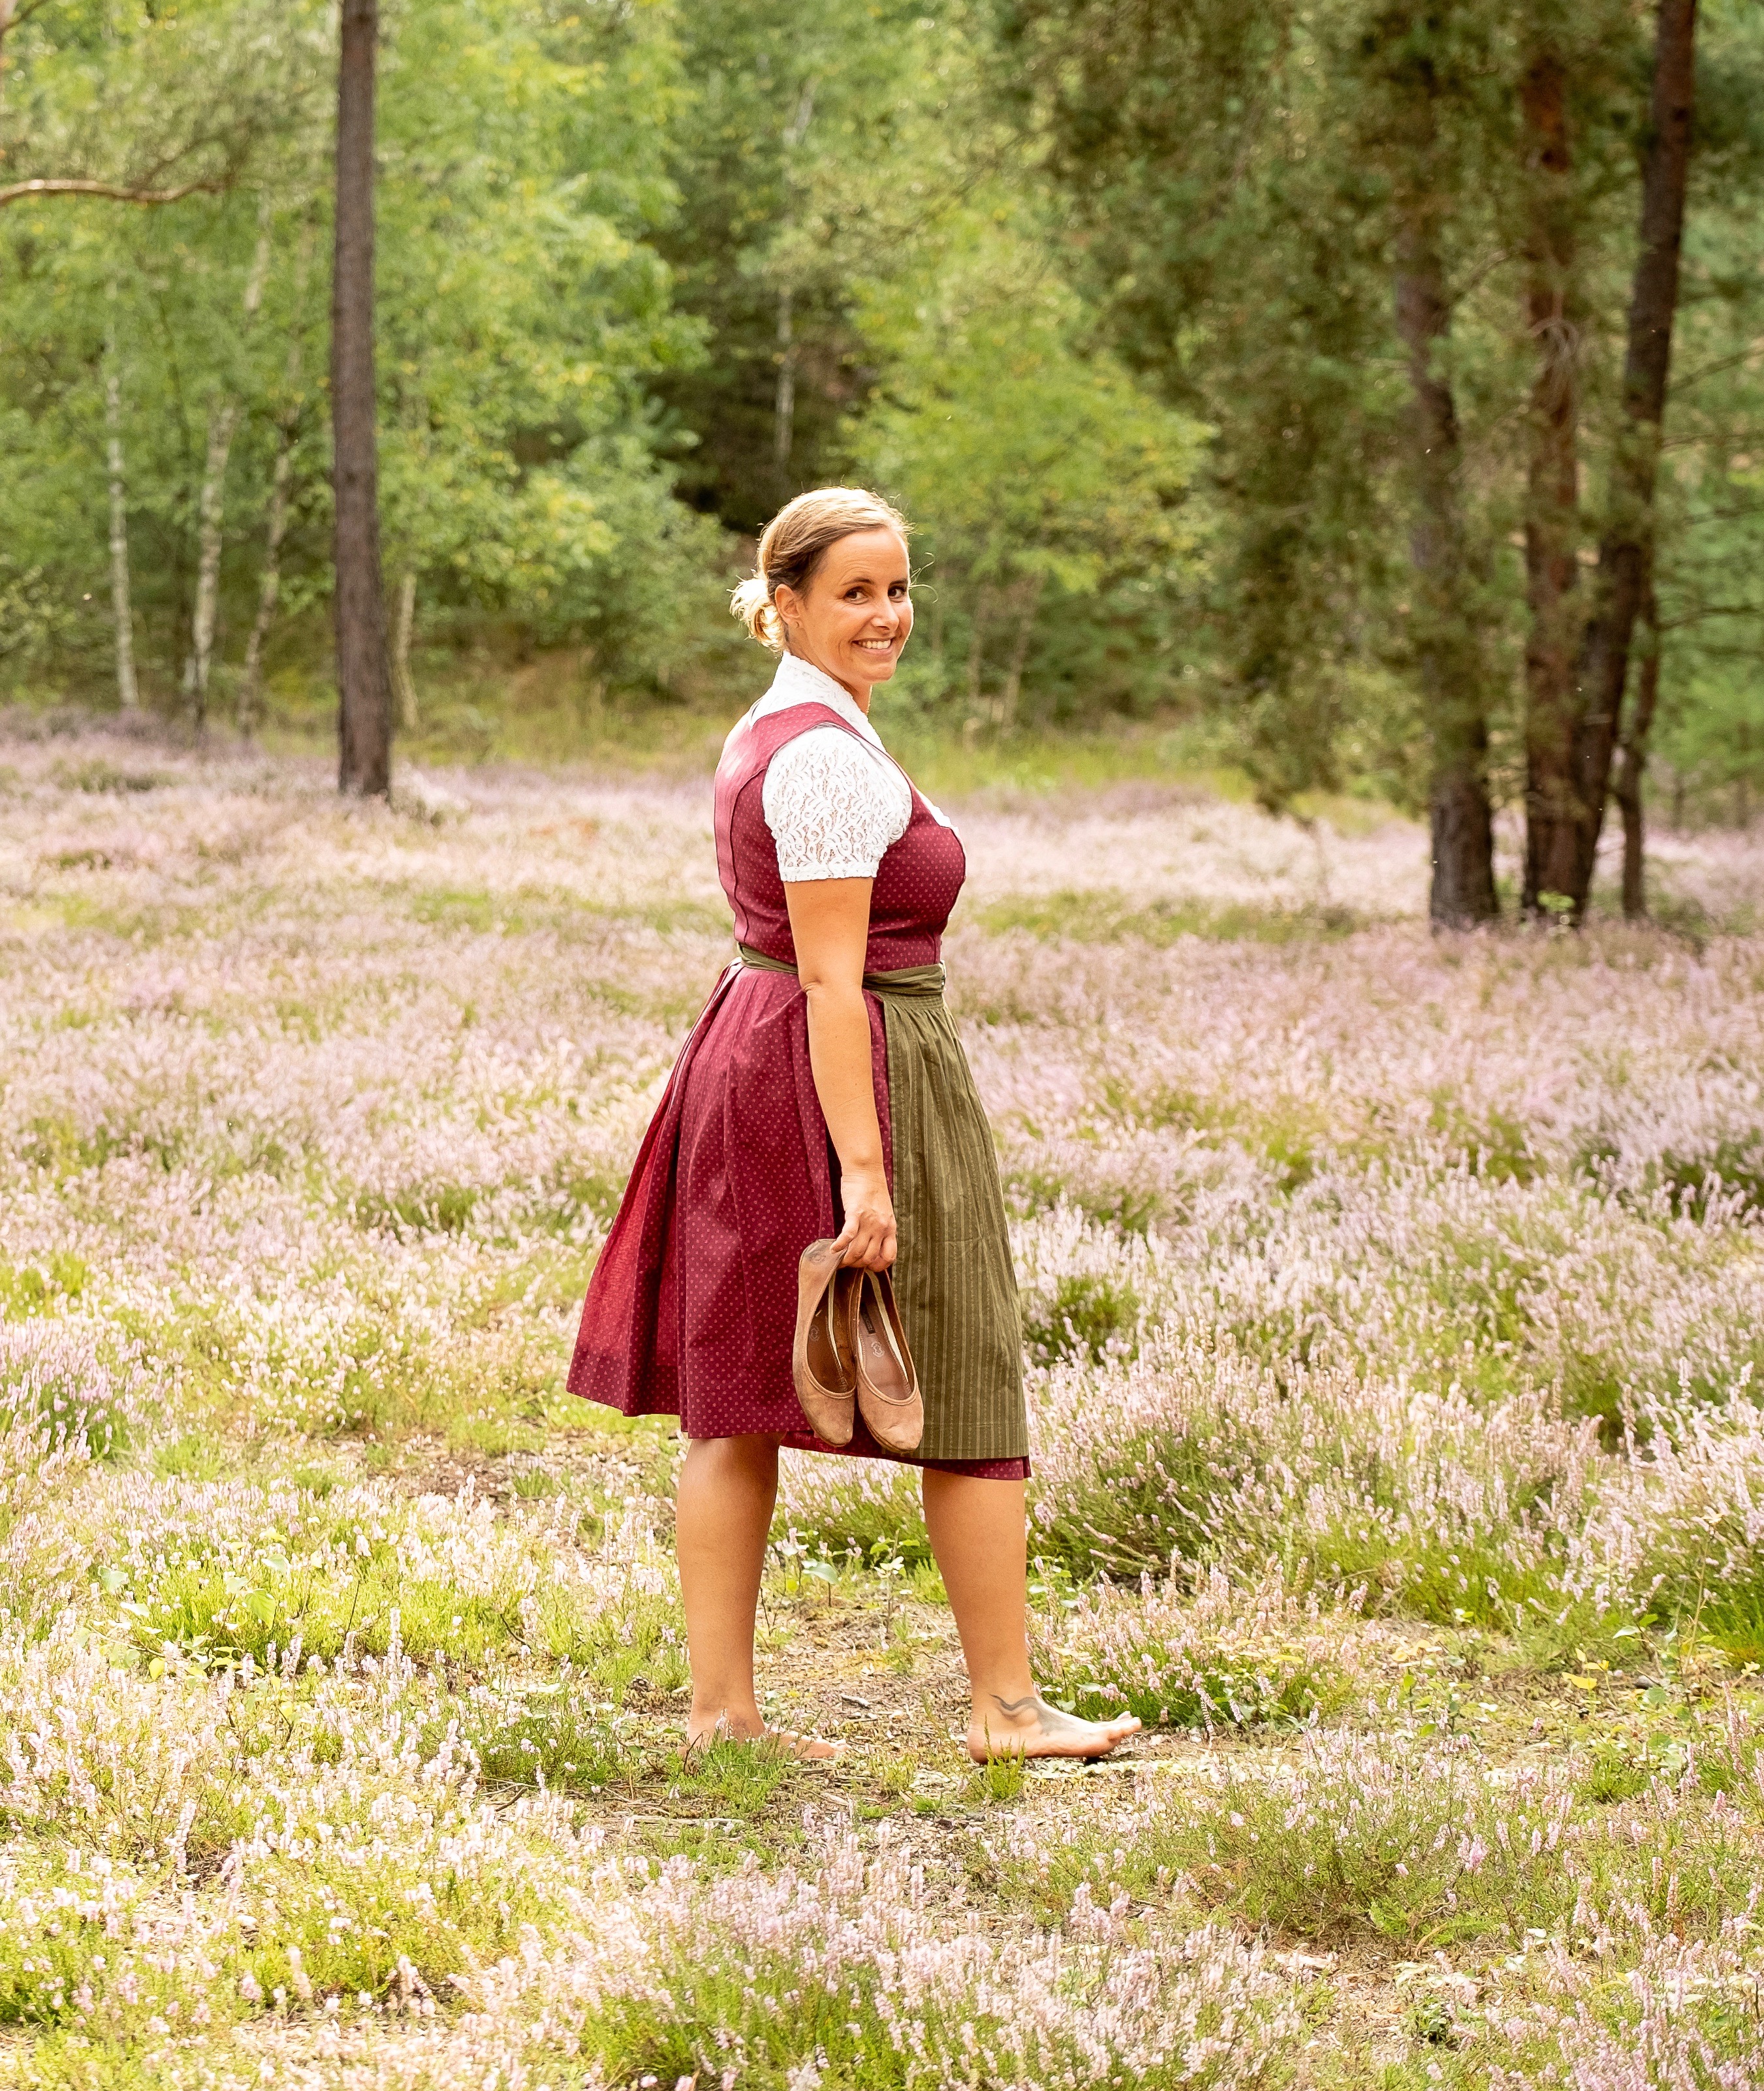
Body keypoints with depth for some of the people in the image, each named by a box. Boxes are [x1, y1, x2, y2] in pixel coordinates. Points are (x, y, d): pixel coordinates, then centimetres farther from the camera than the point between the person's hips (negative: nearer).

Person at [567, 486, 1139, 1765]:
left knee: (737, 1403, 7)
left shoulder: (766, 734, 13)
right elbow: (832, 975, -22)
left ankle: (720, 1708, 10)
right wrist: (865, 1170, -24)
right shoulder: (832, 754, -17)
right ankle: (1007, 1708, 9)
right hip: (858, 1077, -10)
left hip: (747, 1059, 10)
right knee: (967, 1399, 2)